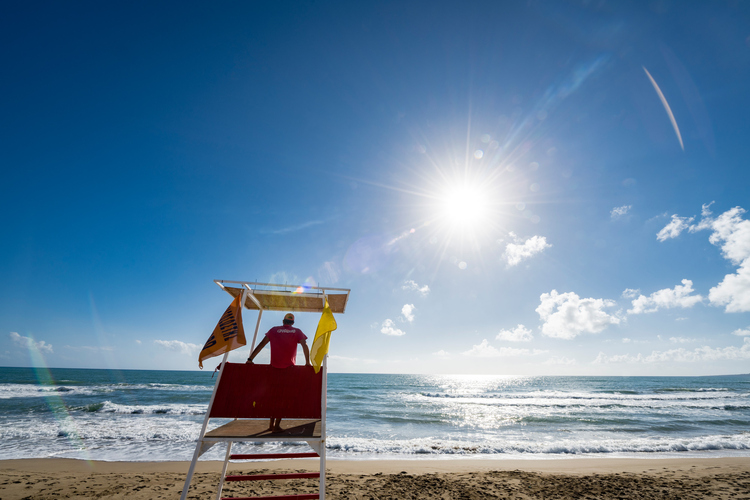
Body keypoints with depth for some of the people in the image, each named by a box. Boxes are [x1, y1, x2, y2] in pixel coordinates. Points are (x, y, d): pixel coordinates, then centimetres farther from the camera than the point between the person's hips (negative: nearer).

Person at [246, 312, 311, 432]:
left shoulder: (274, 330, 10)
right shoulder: (297, 331, 6)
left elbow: (261, 344, 6)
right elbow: (305, 346, -6)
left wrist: (250, 359, 8)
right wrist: (307, 362, -4)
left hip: (275, 367, 2)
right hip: (289, 367, -2)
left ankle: (271, 424, 18)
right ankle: (277, 425, 2)